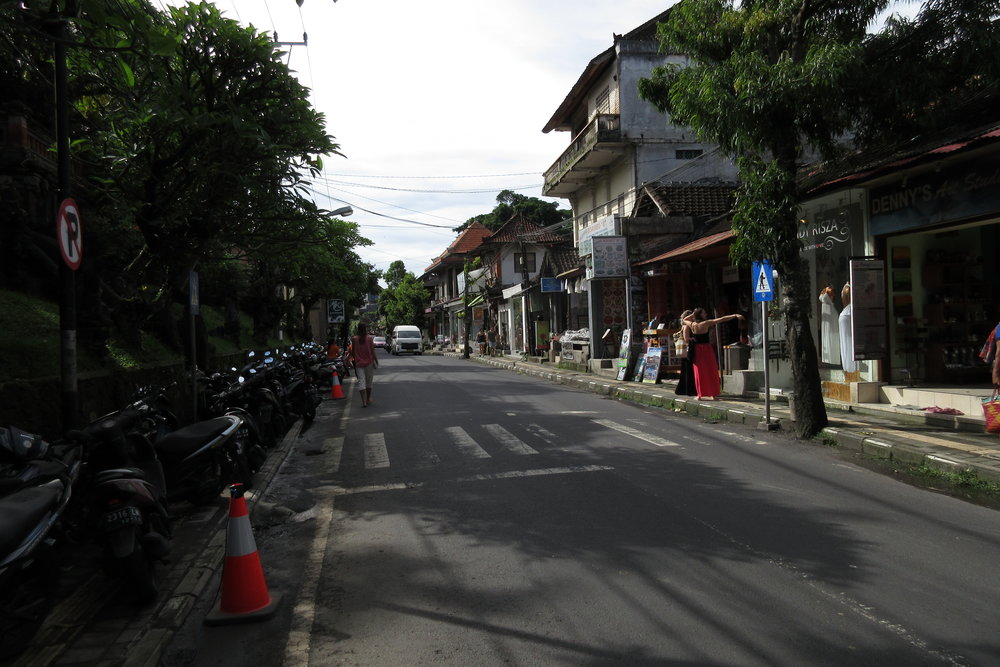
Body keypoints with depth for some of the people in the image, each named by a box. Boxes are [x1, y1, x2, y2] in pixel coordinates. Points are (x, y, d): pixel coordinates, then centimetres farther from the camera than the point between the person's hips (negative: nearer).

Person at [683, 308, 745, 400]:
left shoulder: (692, 325, -2)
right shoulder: (706, 323, -13)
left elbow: (685, 319, 21)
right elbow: (722, 319, -11)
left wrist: (693, 314, 12)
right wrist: (735, 316, -7)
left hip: (697, 350, 4)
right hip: (706, 349, -4)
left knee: (699, 372, 9)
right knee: (710, 371, 4)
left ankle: (700, 394, 9)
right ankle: (712, 394, 5)